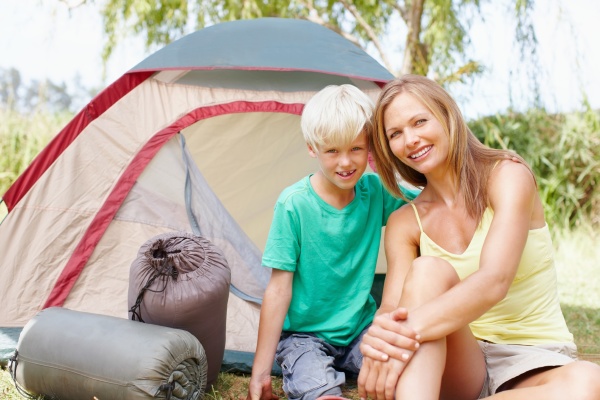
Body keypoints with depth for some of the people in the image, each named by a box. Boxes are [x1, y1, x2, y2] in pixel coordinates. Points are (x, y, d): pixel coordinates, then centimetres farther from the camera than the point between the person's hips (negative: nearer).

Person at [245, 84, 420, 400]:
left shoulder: (376, 192, -4)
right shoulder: (294, 204, -15)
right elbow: (279, 288, -13)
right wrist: (260, 372, -12)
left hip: (361, 328, 4)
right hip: (304, 334, -4)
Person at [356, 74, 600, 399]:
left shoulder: (508, 175, -9)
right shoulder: (404, 222, 3)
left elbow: (494, 281, -26)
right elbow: (391, 309, -10)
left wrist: (413, 328, -44)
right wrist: (378, 336, -37)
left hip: (535, 363, -2)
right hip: (458, 363, 2)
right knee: (427, 269, -28)